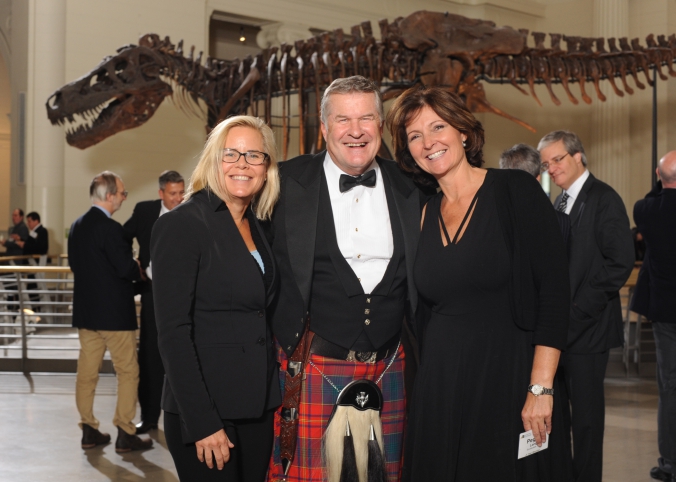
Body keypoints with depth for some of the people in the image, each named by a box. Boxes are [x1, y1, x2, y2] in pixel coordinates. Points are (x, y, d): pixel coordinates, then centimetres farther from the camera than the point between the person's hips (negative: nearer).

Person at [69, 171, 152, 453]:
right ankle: (125, 434, 3)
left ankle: (88, 431, 16)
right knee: (128, 372, 1)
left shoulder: (77, 226, 8)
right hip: (114, 312, -8)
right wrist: (141, 273, 1)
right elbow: (126, 268, -20)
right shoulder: (110, 228, -18)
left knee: (86, 371, 10)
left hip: (85, 310, 8)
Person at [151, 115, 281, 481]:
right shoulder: (181, 225, -11)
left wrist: (273, 399, 6)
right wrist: (202, 423, -19)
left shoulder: (258, 227, 10)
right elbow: (173, 332, -15)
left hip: (259, 407, 7)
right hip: (207, 412, -7)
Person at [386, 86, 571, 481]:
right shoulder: (424, 215, 9)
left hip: (508, 377, -4)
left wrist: (541, 387, -18)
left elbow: (555, 291, -11)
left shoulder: (516, 191, -5)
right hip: (439, 386, 4)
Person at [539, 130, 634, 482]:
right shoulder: (560, 204, 15)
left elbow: (620, 262, -16)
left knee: (585, 413, 1)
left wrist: (579, 309, -18)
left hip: (586, 327, -7)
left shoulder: (604, 199, -8)